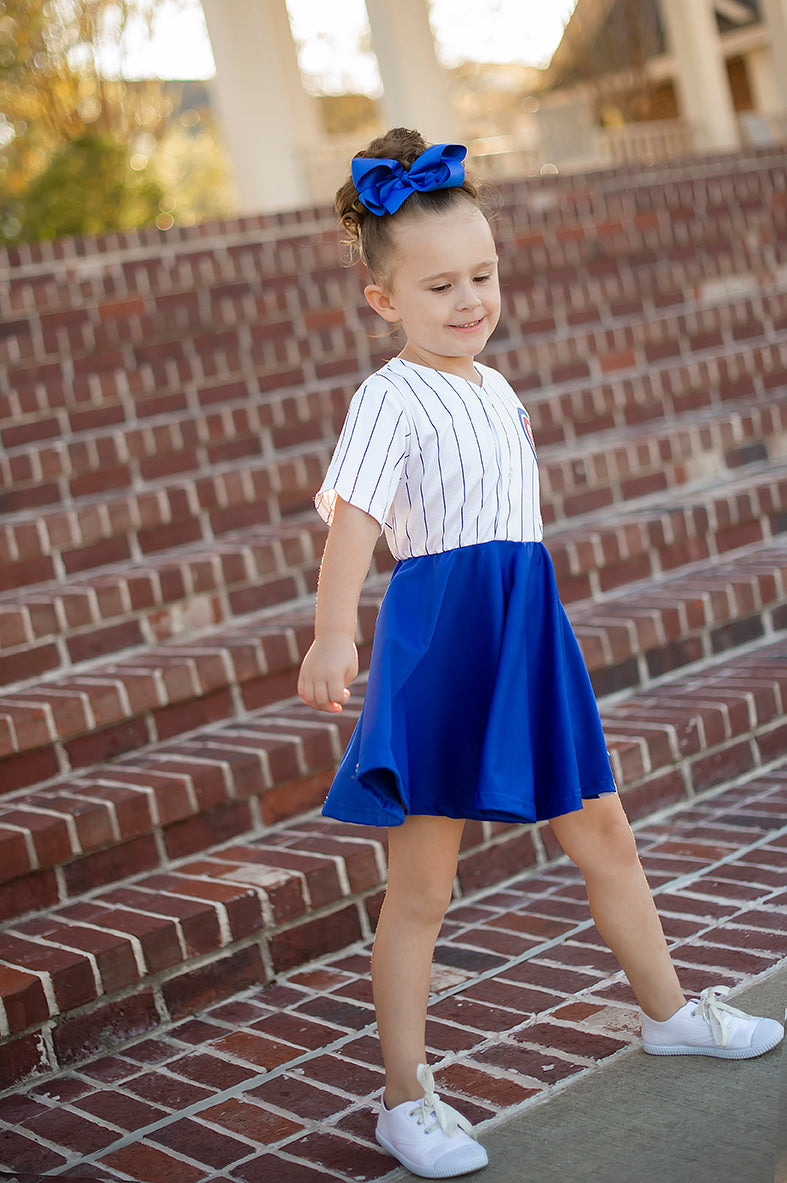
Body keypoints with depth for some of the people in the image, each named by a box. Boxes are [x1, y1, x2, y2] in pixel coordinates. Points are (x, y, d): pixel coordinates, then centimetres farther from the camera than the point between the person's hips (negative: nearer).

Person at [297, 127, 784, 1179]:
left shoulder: (491, 386, 13)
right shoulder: (391, 399, -12)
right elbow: (353, 517, -27)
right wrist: (334, 633, -42)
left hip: (526, 633, 8)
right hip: (440, 637, -8)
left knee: (604, 834, 19)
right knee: (421, 884, 0)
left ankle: (667, 1011, 39)